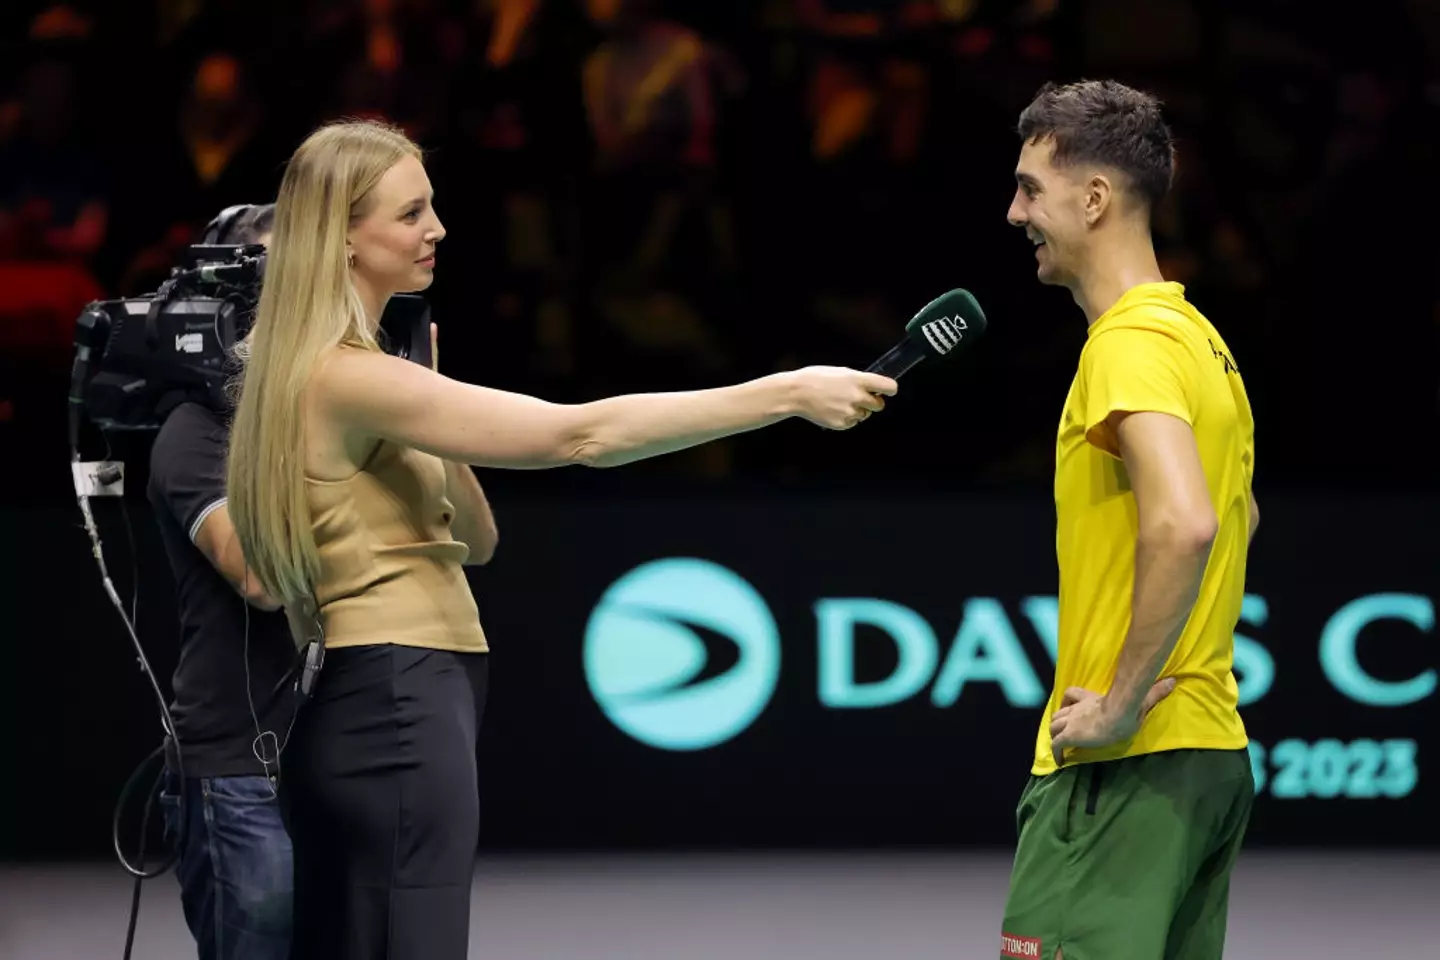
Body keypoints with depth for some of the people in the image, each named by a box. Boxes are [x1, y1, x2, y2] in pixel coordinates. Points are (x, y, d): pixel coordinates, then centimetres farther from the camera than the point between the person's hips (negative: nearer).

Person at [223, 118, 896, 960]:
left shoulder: (336, 371, 15)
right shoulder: (347, 378, -16)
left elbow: (474, 539, 20)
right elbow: (584, 435, -23)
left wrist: (427, 387, 8)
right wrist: (791, 394, -24)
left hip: (373, 714, 10)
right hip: (397, 712, -10)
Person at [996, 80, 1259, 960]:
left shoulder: (1132, 341, -14)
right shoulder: (1199, 337, 16)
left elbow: (1183, 525, -29)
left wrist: (1123, 702, -22)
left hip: (1127, 760, -10)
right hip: (1214, 752, 10)